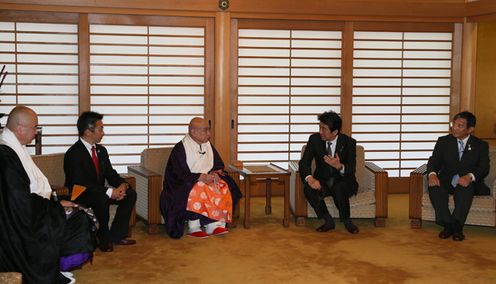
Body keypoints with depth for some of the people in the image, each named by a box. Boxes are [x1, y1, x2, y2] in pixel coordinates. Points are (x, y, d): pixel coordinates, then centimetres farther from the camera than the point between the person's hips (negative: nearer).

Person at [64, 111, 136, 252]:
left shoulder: (101, 150, 7)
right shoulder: (73, 154, -20)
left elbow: (111, 174, 9)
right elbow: (80, 184, -27)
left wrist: (122, 185, -15)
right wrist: (108, 191, -30)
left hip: (99, 192, 8)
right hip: (80, 196, -8)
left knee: (130, 194, -9)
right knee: (102, 200, -37)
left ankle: (116, 235, -3)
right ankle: (104, 239, -16)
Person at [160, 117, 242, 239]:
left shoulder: (208, 146, 10)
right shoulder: (180, 149, -11)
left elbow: (219, 164, 16)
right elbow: (181, 174, -17)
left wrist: (217, 172, -8)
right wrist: (202, 177, -26)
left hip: (206, 178, 6)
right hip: (183, 183, -6)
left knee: (224, 187, -21)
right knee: (197, 190, -37)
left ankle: (215, 224, -24)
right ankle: (193, 227, -29)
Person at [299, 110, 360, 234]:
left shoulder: (349, 142, -12)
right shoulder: (314, 139, -6)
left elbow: (351, 171, -15)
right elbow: (304, 162, -9)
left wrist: (339, 166, -39)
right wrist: (310, 178, -31)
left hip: (343, 181, -2)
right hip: (323, 181, 2)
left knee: (338, 189, -37)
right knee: (308, 188, -30)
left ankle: (346, 221, -11)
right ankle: (328, 221, -13)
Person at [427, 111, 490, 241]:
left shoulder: (481, 145, 7)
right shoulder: (443, 141, 11)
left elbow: (484, 168, -6)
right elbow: (434, 161, 1)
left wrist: (469, 176, -29)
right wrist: (432, 174, -24)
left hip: (468, 183, -2)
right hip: (446, 182, 2)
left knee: (465, 188, -37)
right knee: (434, 187, -31)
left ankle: (457, 226, -33)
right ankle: (447, 224, -27)